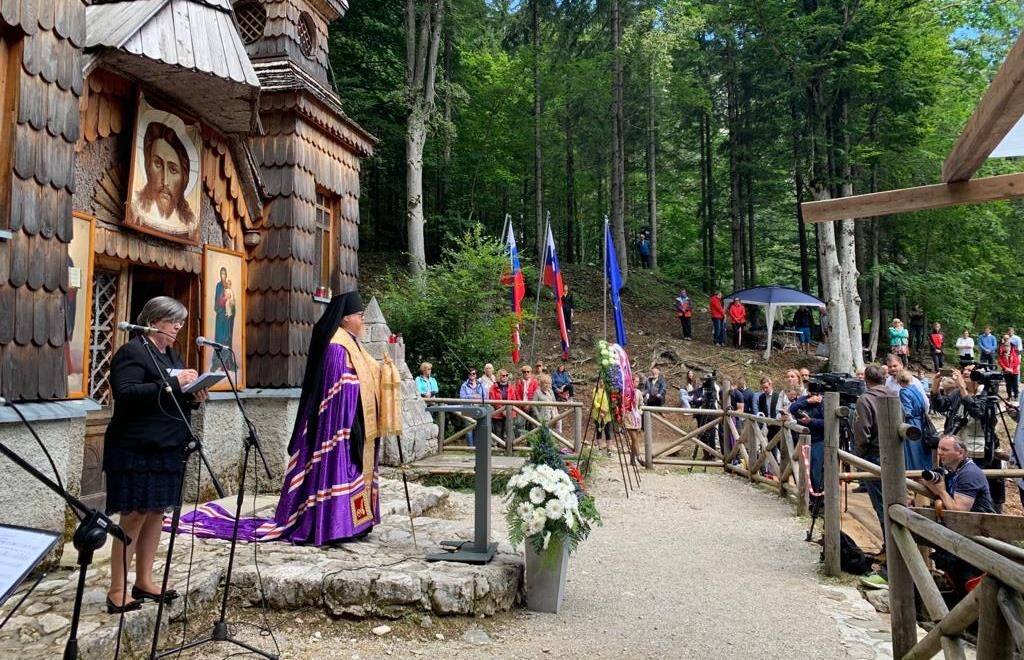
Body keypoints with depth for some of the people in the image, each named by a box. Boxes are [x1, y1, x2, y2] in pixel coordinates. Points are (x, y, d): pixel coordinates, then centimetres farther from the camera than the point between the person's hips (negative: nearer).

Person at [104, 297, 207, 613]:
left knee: (156, 512, 10)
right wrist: (172, 383, -25)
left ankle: (144, 581, 20)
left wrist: (193, 398, 2)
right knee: (134, 515, -5)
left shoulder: (172, 354, 17)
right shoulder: (131, 352, -8)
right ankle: (116, 591, 3)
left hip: (167, 447, 8)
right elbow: (126, 394, -22)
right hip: (136, 448, -8)